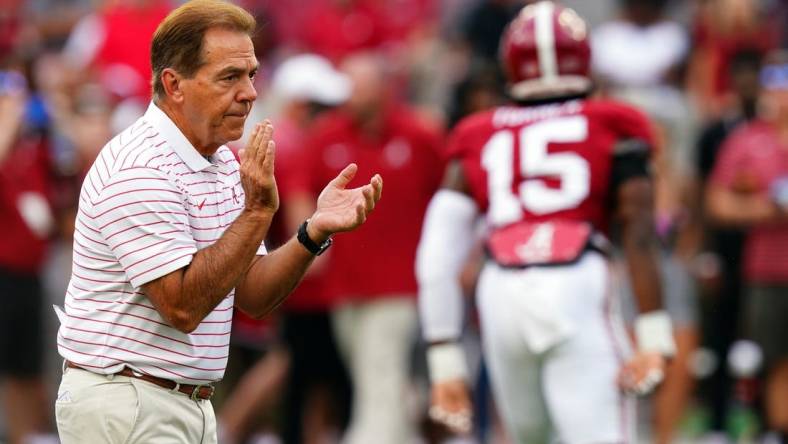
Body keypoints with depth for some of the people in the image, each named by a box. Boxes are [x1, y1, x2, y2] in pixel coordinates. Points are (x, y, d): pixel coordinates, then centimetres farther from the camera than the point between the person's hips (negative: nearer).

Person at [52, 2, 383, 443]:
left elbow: (252, 295, 9)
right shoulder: (141, 169, -18)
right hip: (124, 406, -9)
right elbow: (182, 306, -23)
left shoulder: (224, 163, 13)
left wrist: (315, 231, -6)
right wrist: (258, 212, -24)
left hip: (192, 405, 9)